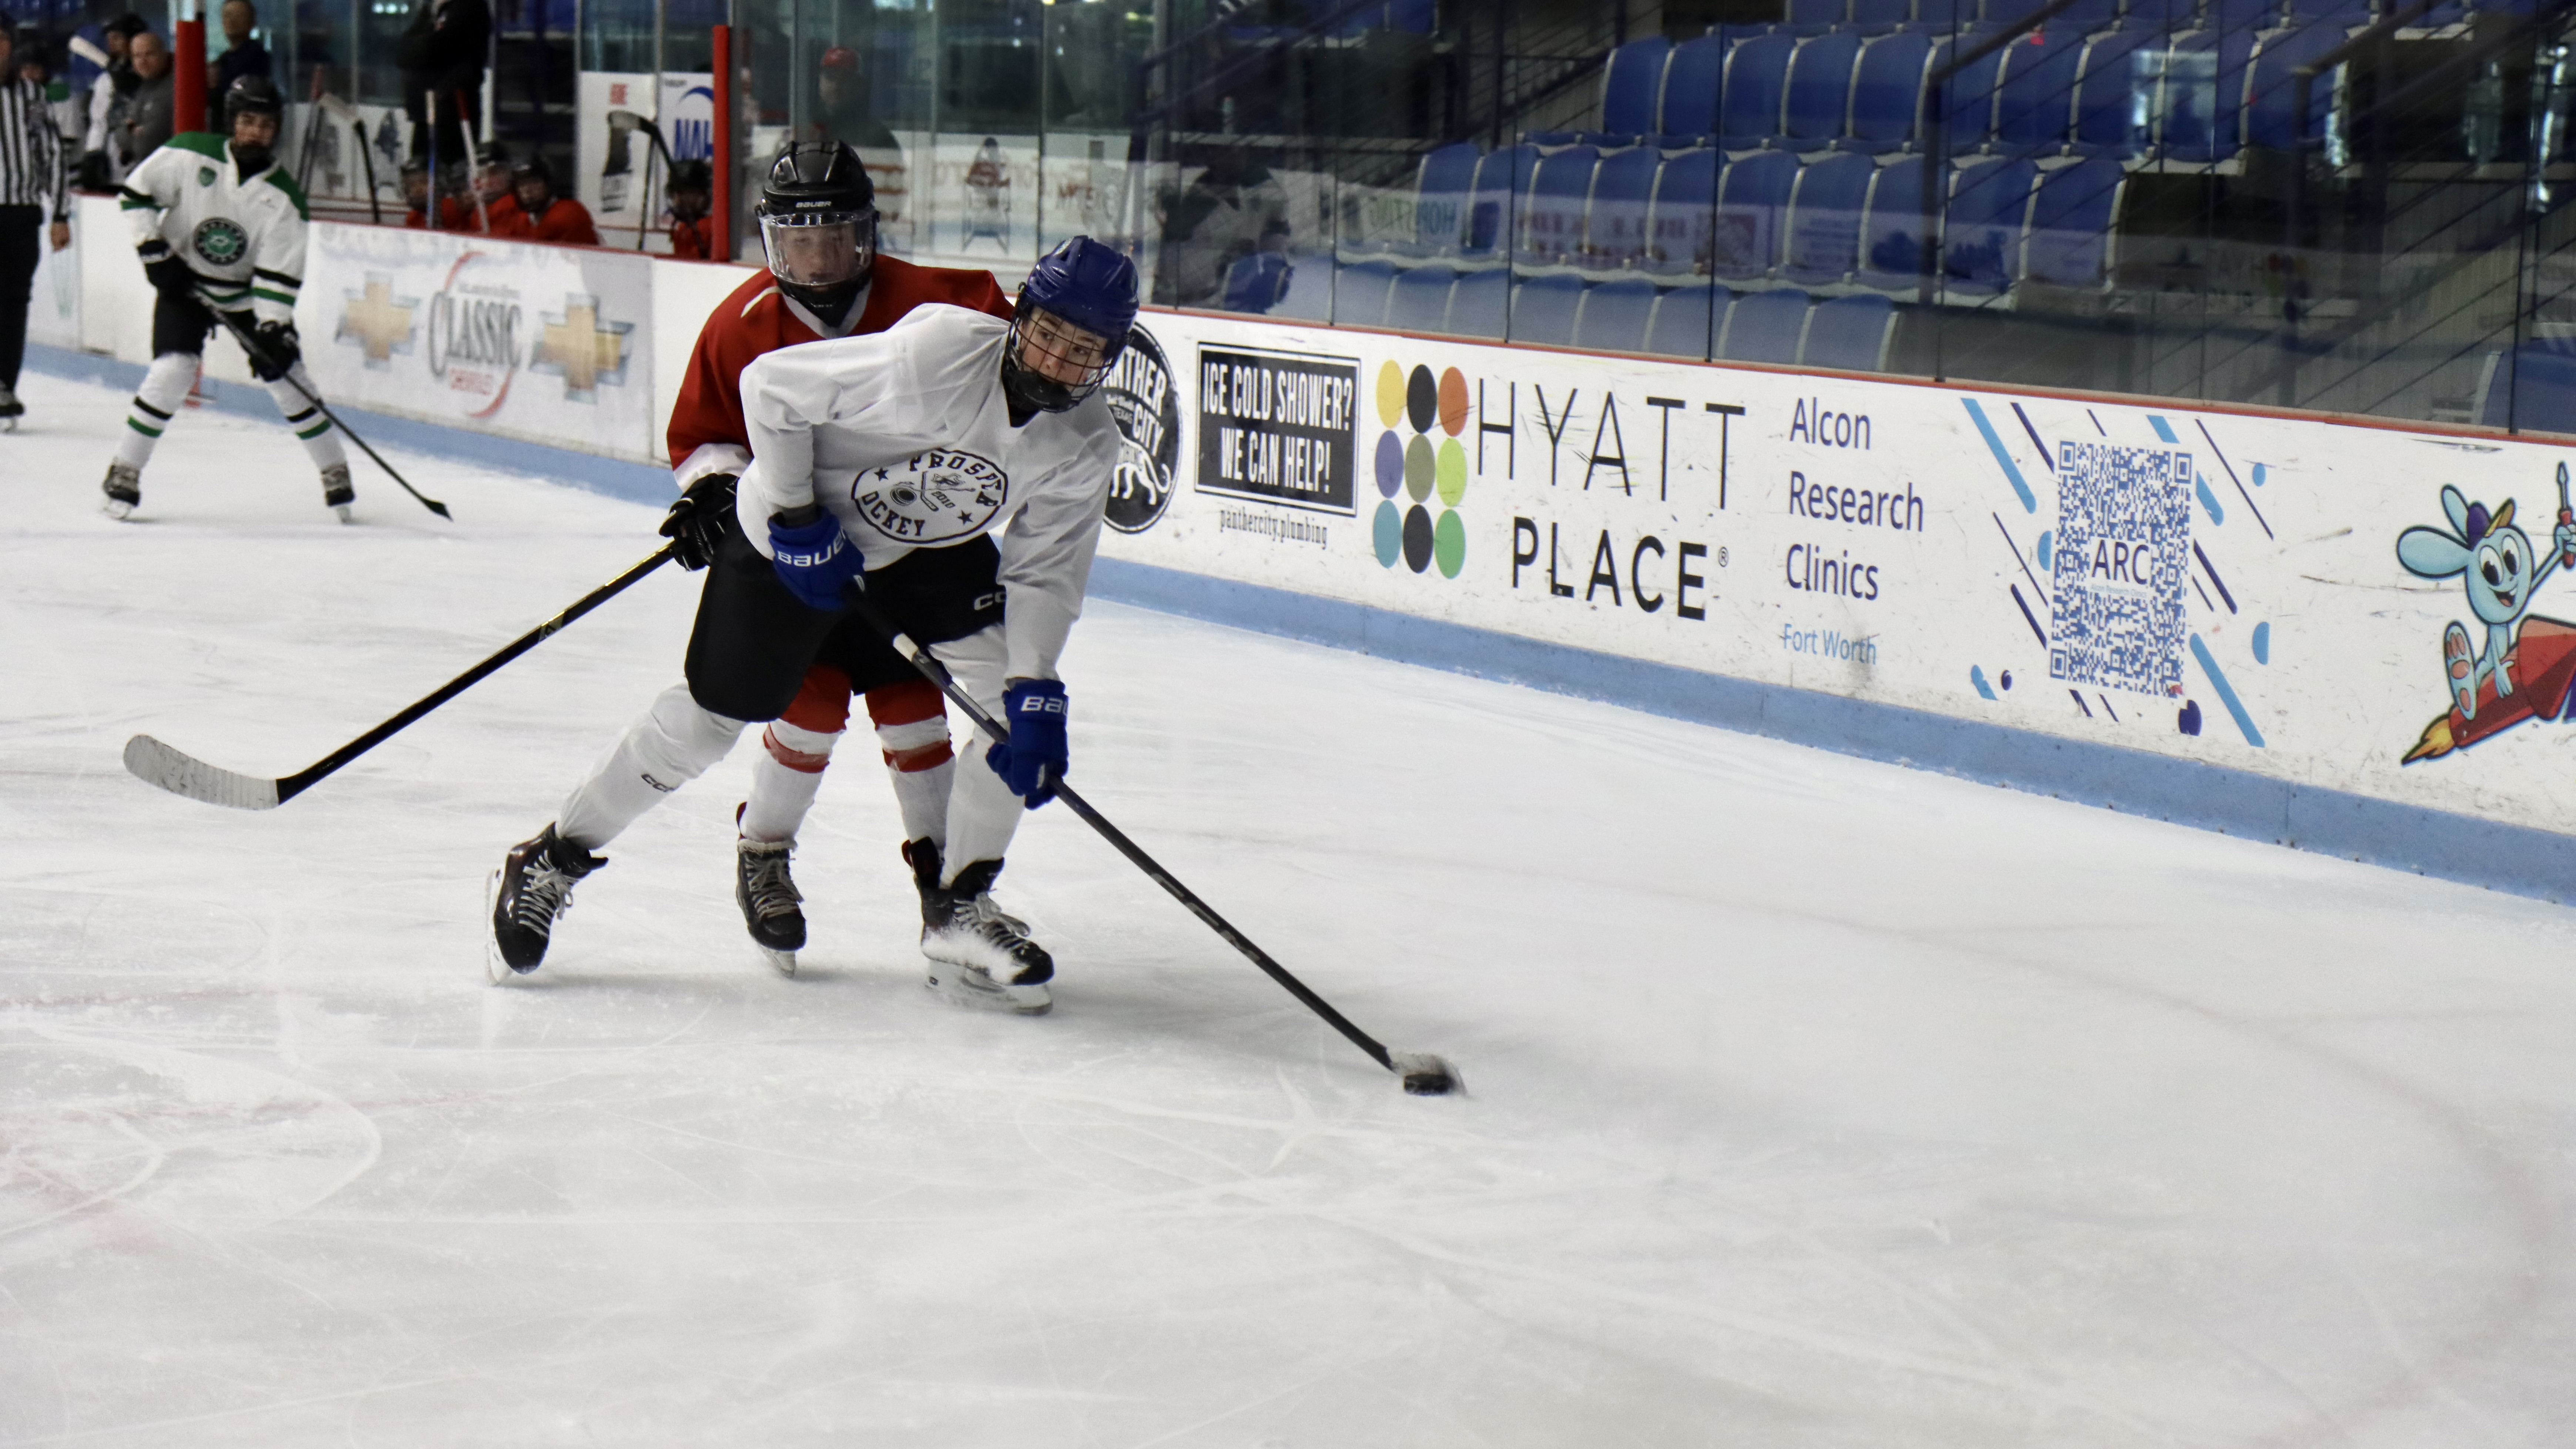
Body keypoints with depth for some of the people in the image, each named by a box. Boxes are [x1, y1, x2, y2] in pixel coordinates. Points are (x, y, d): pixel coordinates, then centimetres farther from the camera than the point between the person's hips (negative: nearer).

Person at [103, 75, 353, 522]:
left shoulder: (283, 197, -16)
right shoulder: (189, 156, -18)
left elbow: (280, 272, -16)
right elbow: (136, 192, -8)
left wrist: (273, 329, -26)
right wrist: (154, 250, -15)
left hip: (247, 295, 1)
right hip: (183, 284, -1)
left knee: (288, 375, -3)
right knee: (172, 372, -18)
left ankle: (336, 473, 12)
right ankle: (124, 473, -5)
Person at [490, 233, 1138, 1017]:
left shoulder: (1086, 444, -16)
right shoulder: (933, 354, -34)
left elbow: (1044, 572, -9)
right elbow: (770, 386, -25)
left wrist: (1035, 694, -21)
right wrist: (795, 521, -22)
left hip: (936, 554, 5)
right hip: (797, 534, -5)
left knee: (1014, 694, -11)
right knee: (707, 719, -2)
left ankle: (957, 908, 2)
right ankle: (548, 863, 17)